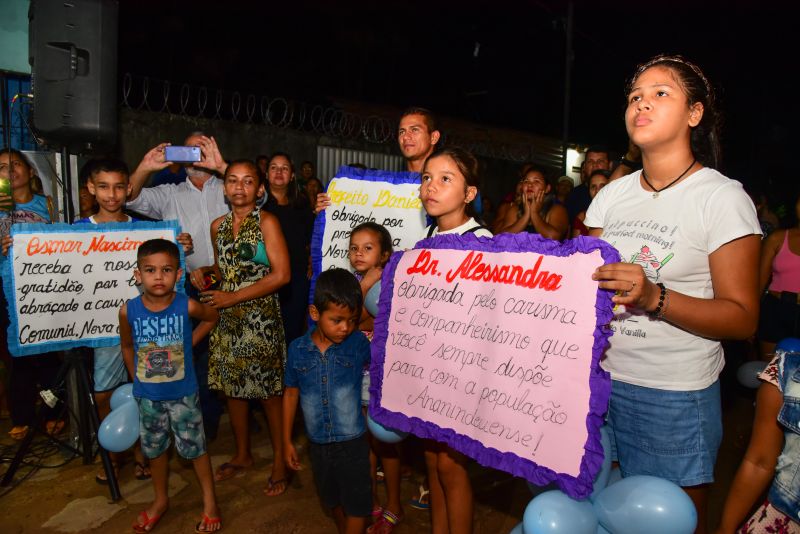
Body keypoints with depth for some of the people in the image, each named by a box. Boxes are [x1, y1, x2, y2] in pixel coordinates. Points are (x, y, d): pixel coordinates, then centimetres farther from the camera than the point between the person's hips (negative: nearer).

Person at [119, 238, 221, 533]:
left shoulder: (187, 306, -19)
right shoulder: (128, 310, -14)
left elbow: (212, 317, 4)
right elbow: (127, 346, 4)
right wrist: (137, 379, 7)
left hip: (183, 394, -2)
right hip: (147, 396, 2)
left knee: (194, 447, 9)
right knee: (155, 448, 19)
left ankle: (209, 501, 28)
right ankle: (160, 500, 41)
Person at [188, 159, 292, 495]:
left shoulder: (266, 222, -8)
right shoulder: (218, 226, 10)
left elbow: (280, 275, -15)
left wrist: (232, 297, -15)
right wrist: (204, 272, 3)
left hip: (261, 319, -6)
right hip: (226, 319, 6)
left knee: (269, 390, 0)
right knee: (231, 386, 14)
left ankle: (280, 461, 17)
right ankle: (242, 454, 33)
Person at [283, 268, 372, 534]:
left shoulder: (359, 344, -15)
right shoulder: (297, 349, -8)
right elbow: (291, 393, 3)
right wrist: (287, 441, 7)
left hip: (353, 442, -3)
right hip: (318, 443, 3)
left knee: (356, 504, 10)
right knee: (332, 500, 26)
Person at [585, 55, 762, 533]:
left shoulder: (724, 198, -8)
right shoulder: (613, 194, 7)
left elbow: (742, 319, -11)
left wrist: (654, 297, -26)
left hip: (676, 400, -4)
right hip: (600, 381, 5)